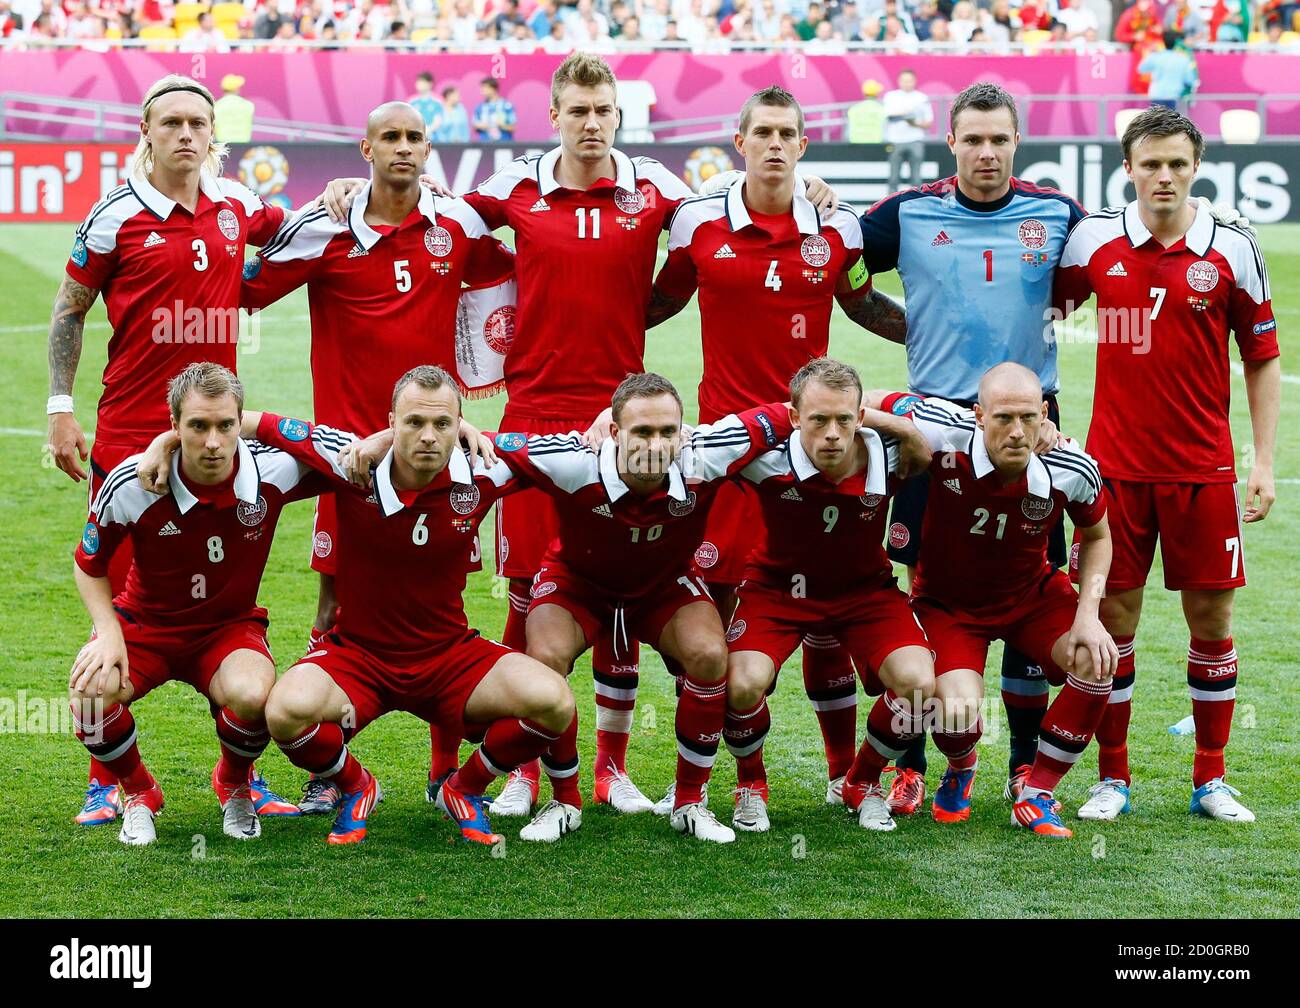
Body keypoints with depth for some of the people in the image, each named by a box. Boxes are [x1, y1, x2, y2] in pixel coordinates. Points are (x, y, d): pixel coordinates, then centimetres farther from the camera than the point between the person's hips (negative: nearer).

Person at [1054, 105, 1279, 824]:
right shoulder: (1094, 240, -1)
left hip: (1203, 467, 0)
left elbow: (1262, 357, 5)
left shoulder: (1232, 248, -1)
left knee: (1212, 615, 4)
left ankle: (1211, 779, 16)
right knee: (1113, 615, 2)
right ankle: (1112, 779, 13)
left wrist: (1263, 460, 0)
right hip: (1115, 462, 0)